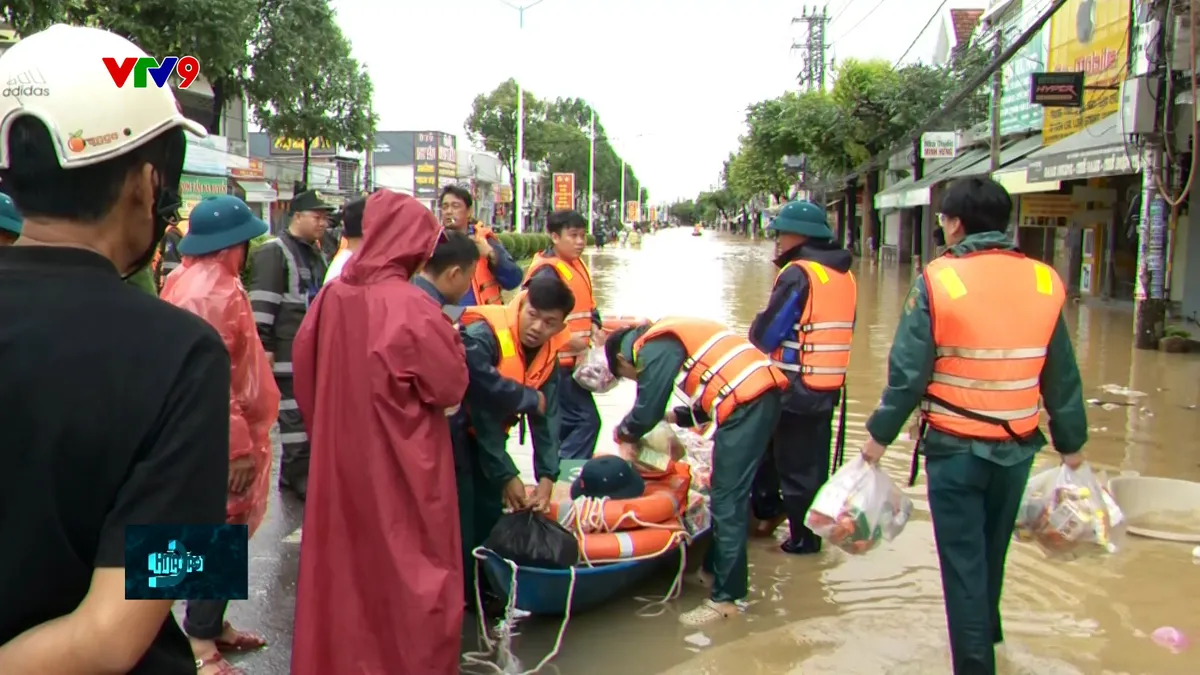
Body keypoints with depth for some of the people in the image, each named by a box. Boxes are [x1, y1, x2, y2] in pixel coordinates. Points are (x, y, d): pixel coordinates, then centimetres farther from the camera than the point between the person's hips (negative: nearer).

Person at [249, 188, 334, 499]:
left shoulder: (316, 255, 20)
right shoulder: (273, 253, -8)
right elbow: (261, 306, -15)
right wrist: (264, 347, -20)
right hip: (287, 354, -9)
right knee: (296, 416, -6)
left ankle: (294, 473, 24)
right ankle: (300, 477, 2)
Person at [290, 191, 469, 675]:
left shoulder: (333, 297, -3)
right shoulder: (411, 305, -21)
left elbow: (303, 368, 6)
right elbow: (450, 385, -16)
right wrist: (447, 338, 1)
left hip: (340, 457, 6)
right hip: (401, 464, -6)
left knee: (343, 565, 20)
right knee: (410, 572, 9)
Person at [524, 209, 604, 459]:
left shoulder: (578, 266, 14)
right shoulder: (546, 271, -15)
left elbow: (587, 305, 24)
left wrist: (595, 329, 5)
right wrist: (569, 340, -22)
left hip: (573, 361, 9)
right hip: (556, 363, -9)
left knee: (566, 423, 16)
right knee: (587, 419, -12)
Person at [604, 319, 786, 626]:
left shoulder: (652, 348, -4)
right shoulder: (668, 338, 25)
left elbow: (647, 412, -4)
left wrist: (623, 433, 15)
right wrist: (676, 416, 27)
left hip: (744, 402, -10)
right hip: (763, 393, 10)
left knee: (727, 500, -6)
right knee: (727, 495, 18)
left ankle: (725, 598, -2)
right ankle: (716, 570, 29)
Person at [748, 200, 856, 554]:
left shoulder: (798, 274, -16)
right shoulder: (844, 275, 9)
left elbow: (765, 333, -16)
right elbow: (837, 329, 12)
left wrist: (757, 334, 6)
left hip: (797, 388, -8)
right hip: (831, 386, 8)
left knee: (794, 465, 4)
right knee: (815, 463, 18)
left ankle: (803, 537, 13)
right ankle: (814, 531, 30)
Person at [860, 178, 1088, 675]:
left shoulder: (939, 280, -14)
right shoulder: (1045, 281, -1)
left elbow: (908, 371, -14)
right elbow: (1062, 376, 5)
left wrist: (880, 434, -2)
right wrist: (1071, 442, 17)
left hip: (956, 446, -5)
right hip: (1018, 447, 5)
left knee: (964, 559, 8)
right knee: (993, 550, 25)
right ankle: (986, 632, 46)